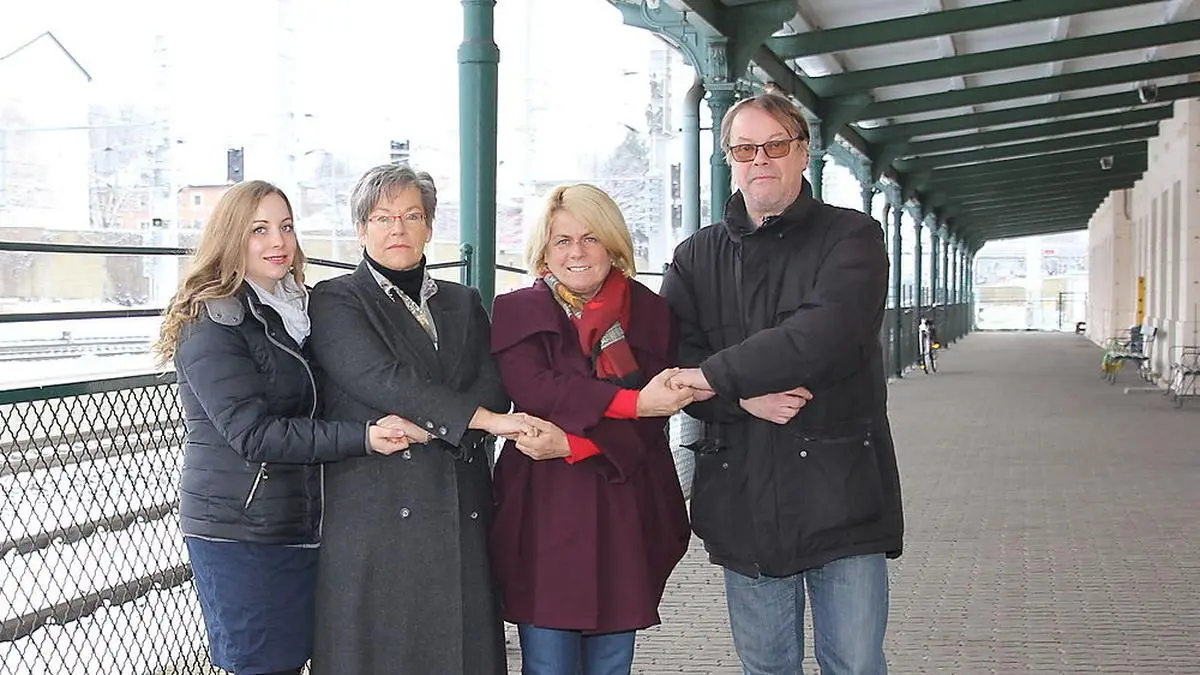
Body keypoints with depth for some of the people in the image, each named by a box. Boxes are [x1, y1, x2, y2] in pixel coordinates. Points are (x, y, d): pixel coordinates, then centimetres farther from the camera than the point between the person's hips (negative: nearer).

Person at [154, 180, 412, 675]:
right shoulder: (212, 326, -12)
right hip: (240, 534, -8)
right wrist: (361, 437, -26)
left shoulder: (293, 311, 15)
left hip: (297, 524, 8)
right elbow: (254, 433, -21)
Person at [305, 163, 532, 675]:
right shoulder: (335, 302, 5)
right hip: (377, 514, -4)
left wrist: (428, 424, -13)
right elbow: (382, 379, -11)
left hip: (462, 516, 4)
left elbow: (495, 389, 6)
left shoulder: (463, 304, 20)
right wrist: (484, 418, -15)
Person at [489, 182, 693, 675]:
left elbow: (652, 422, -2)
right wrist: (631, 402, -21)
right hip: (544, 513, -1)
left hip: (625, 518, 2)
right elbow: (535, 390, -13)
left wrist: (573, 442, -17)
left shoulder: (649, 314, 6)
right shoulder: (517, 312, 4)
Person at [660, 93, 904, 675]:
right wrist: (743, 398, -17)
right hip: (742, 494, 3)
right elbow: (671, 361, 0)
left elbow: (825, 337, -18)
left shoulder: (851, 237, 0)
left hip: (840, 491, -3)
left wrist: (713, 377, -16)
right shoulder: (696, 257, 11)